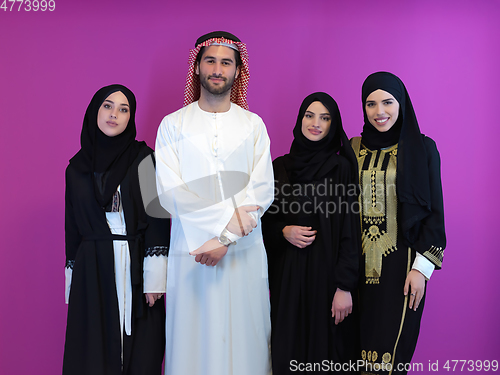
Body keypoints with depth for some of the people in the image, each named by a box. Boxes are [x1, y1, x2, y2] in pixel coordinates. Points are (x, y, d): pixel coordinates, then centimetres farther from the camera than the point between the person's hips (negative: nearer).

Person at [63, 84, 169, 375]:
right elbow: (73, 226, 12)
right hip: (92, 268, 2)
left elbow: (158, 217, -5)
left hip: (136, 265, -2)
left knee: (140, 352, 2)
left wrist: (155, 278, -11)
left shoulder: (144, 159, 0)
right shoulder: (77, 168, 9)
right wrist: (73, 277, 8)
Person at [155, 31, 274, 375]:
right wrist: (228, 215, -13)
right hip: (192, 248, -1)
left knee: (244, 338, 4)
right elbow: (171, 192, -6)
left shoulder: (253, 125, 8)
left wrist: (226, 237, -13)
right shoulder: (173, 125, 5)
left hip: (244, 250, 1)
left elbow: (262, 191, -2)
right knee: (194, 340, 3)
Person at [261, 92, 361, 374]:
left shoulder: (342, 167, -3)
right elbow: (265, 219, 13)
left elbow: (350, 229, -7)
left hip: (326, 269, -3)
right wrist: (284, 232, -8)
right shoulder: (280, 166, 7)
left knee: (326, 345, 3)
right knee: (288, 348, 8)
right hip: (287, 274, 3)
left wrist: (345, 287, -12)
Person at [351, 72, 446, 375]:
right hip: (358, 261, 3)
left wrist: (422, 268, -9)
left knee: (392, 348, -2)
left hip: (400, 260, -3)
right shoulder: (353, 148, 8)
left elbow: (434, 211, -2)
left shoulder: (422, 148, -1)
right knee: (360, 338, 5)